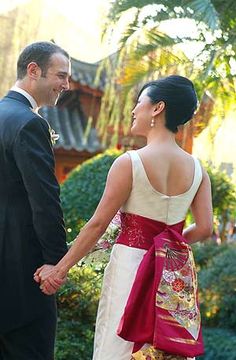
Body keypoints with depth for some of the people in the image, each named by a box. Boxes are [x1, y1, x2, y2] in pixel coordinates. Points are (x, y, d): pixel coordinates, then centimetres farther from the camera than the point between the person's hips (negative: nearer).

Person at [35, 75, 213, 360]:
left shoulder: (129, 163, -12)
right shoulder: (197, 169, 1)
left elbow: (97, 224, -10)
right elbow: (204, 229, 1)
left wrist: (60, 269, -1)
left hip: (131, 268, -5)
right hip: (176, 277, 5)